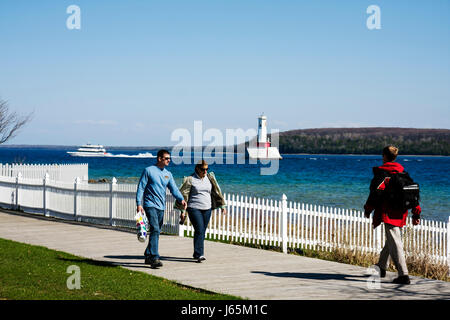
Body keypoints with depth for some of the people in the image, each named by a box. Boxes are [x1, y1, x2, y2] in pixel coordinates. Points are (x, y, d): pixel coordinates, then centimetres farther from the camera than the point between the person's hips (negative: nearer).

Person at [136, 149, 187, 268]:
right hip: (150, 205, -7)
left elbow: (174, 189, 5)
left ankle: (148, 256, 25)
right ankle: (154, 258, -24)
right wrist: (139, 204, -14)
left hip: (161, 207, 7)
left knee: (156, 232, 12)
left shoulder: (168, 174, 14)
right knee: (155, 230, -19)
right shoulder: (149, 170, -2)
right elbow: (141, 187, -4)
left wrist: (181, 199, -14)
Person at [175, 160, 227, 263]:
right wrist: (183, 211, -4)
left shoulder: (209, 178, 9)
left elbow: (217, 191, 17)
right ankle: (199, 254, -19)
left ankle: (196, 254, 18)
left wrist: (222, 205, 16)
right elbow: (184, 195, -2)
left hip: (207, 209, 5)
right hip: (194, 208, -5)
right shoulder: (190, 179, -4)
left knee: (202, 231, 6)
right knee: (199, 230, -15)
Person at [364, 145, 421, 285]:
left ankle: (404, 275, -18)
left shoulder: (381, 172, -5)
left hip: (389, 213, -7)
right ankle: (381, 267, 38)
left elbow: (376, 192, -10)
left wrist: (368, 209, 1)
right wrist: (416, 213, 16)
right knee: (391, 240, 22)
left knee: (395, 243, -11)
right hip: (401, 212, 7)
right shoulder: (403, 172, 14)